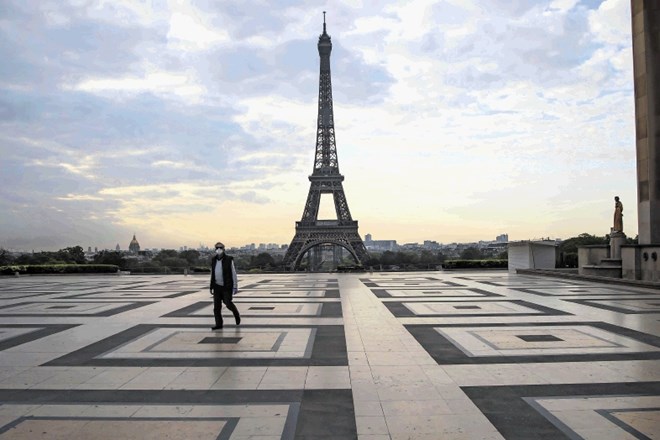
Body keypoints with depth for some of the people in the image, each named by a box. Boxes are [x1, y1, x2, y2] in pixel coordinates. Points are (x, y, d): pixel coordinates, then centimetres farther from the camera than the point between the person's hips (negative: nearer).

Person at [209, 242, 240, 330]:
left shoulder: (229, 260, -10)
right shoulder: (214, 260, 4)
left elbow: (234, 274, -8)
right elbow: (212, 274, 12)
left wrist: (235, 287, -11)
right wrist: (211, 287, 11)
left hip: (227, 287, -4)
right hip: (217, 286, 4)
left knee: (228, 303, -9)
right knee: (216, 306, -1)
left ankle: (236, 314, 22)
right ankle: (218, 324, 7)